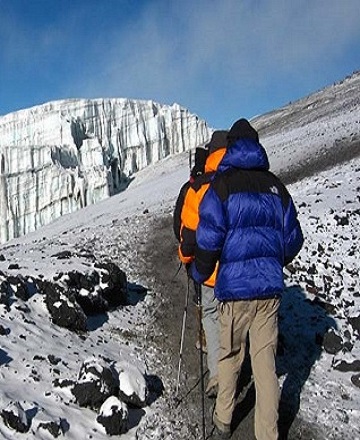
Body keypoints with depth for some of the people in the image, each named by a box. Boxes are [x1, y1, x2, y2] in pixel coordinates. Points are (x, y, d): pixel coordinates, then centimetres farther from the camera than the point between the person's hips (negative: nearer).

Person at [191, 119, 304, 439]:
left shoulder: (221, 185, -6)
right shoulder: (275, 185, 5)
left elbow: (209, 239, -11)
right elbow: (293, 239, 10)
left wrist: (199, 274, 7)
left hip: (234, 286, -3)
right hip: (270, 287, 3)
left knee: (230, 357, 15)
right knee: (265, 361, 10)